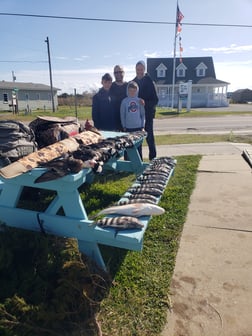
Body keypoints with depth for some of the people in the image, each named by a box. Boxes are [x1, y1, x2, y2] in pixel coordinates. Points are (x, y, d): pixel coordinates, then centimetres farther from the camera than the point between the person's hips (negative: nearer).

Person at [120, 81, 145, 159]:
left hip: (138, 127, 1)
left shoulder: (139, 100, 4)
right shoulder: (124, 101, 1)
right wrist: (124, 126, -3)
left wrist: (143, 126, 1)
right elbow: (122, 115, 3)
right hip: (128, 128, -1)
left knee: (138, 147, 6)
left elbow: (143, 114, 6)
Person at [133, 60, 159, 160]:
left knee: (149, 137, 0)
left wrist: (145, 103, -21)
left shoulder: (149, 82, -3)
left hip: (147, 114, -4)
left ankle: (153, 159, 9)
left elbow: (155, 100, -7)